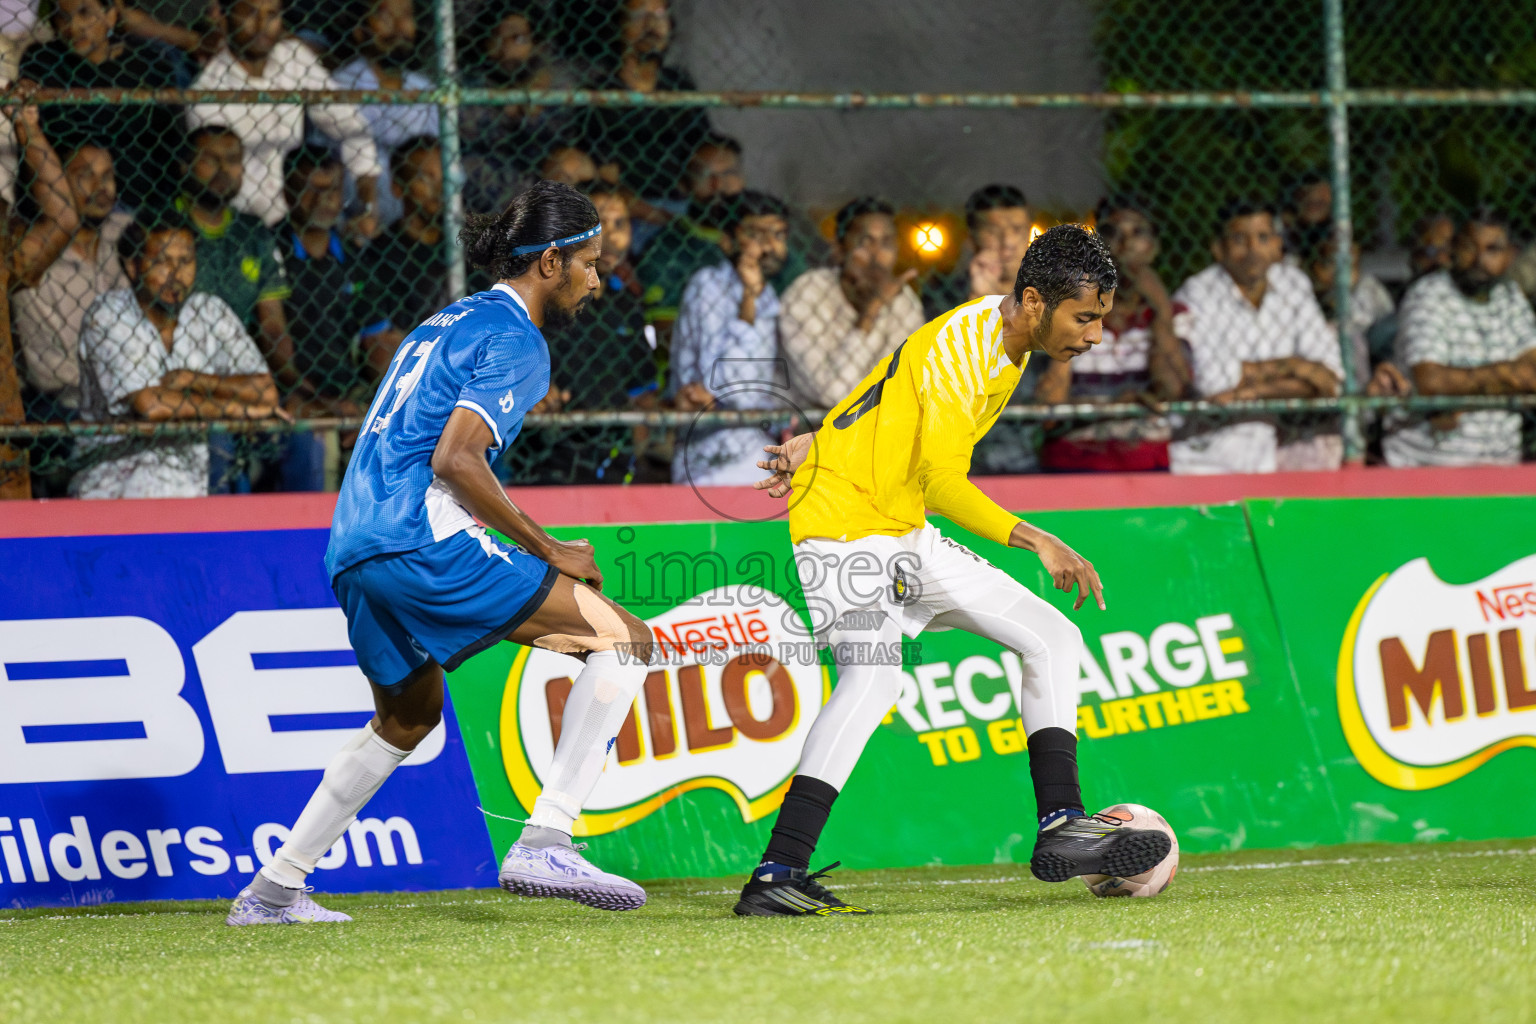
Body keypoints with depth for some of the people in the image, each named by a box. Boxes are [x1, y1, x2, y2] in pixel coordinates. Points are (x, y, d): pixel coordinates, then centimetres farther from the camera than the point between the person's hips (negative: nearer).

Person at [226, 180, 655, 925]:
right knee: (624, 640, -8)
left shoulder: (451, 321, 24)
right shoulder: (516, 339, -4)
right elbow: (454, 459, -16)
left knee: (408, 717, 31)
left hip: (353, 551, 10)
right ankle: (543, 844, -18)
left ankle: (272, 890, 30)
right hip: (423, 542, -10)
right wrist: (547, 552, -9)